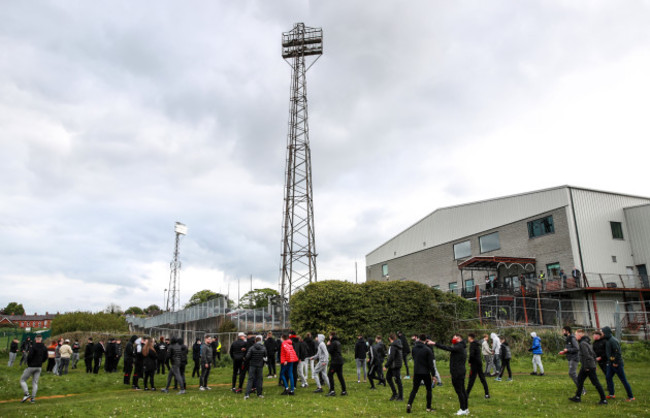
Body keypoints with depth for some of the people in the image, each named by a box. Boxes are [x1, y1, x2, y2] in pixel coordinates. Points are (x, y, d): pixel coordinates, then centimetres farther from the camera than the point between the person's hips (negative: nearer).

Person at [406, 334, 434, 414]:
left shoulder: (414, 348, -2)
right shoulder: (428, 350, -14)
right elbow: (430, 363, -13)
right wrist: (433, 374, -5)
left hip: (416, 372, 3)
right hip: (426, 373, -3)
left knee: (414, 389, 9)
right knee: (429, 390, 13)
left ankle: (409, 404, -10)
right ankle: (428, 408, 17)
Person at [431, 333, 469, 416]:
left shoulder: (459, 347, -16)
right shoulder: (461, 347, 16)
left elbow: (447, 348, -28)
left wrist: (435, 344, -29)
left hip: (457, 373, -10)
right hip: (461, 372, 10)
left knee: (459, 391, -5)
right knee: (462, 390, 14)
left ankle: (463, 409, 0)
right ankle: (466, 408, 20)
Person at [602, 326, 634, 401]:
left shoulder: (613, 340, -20)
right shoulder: (608, 340, 10)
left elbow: (618, 352, -25)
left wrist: (616, 362, -20)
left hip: (617, 364, -9)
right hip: (611, 363, 9)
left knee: (623, 380, 0)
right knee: (608, 377, 9)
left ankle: (631, 396, 9)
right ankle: (611, 394, 16)